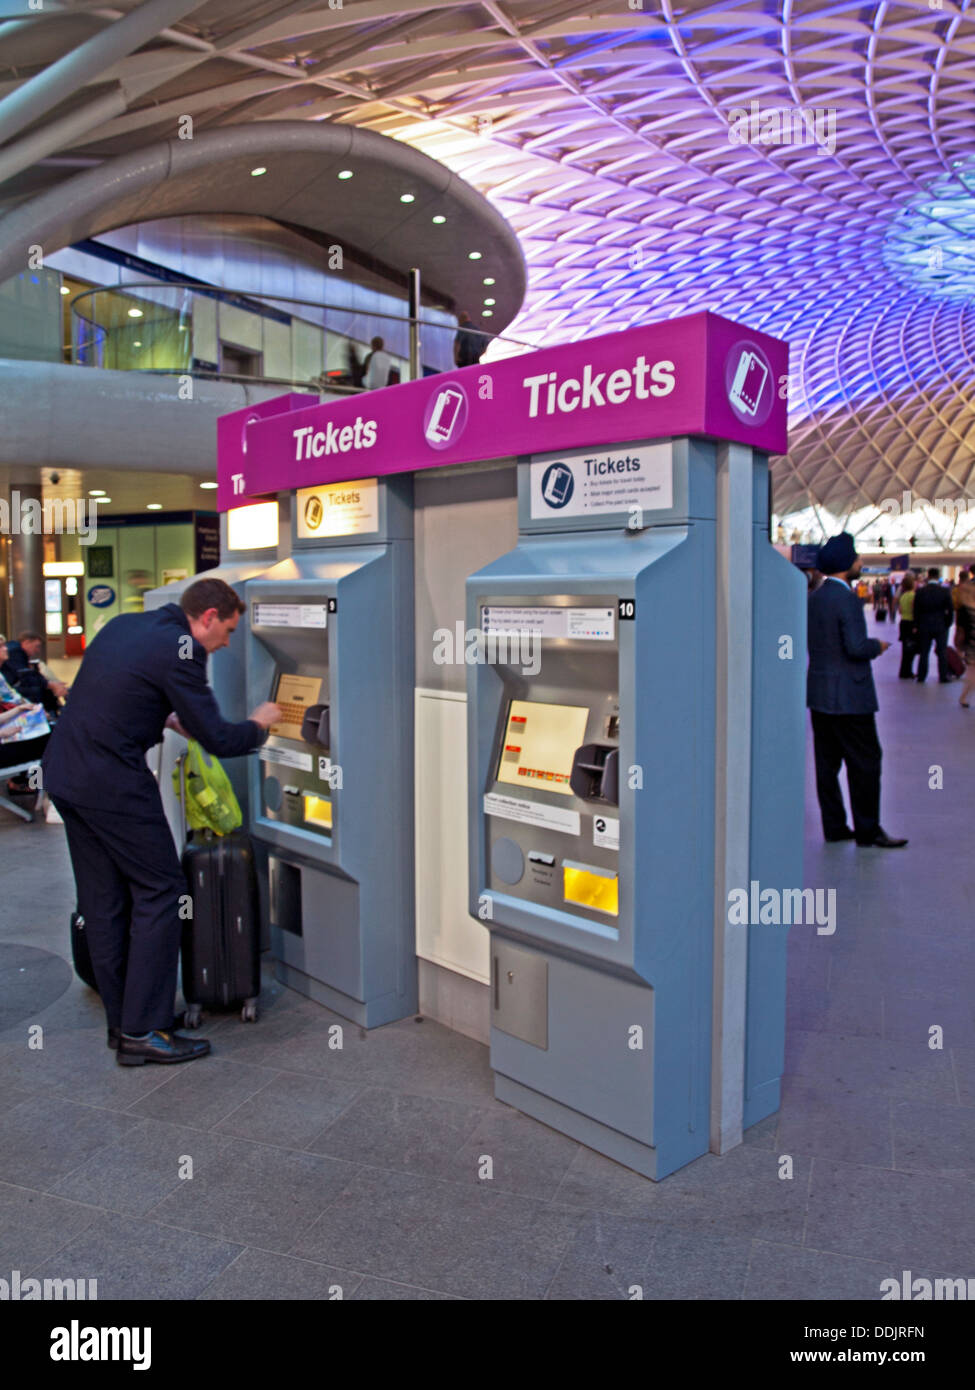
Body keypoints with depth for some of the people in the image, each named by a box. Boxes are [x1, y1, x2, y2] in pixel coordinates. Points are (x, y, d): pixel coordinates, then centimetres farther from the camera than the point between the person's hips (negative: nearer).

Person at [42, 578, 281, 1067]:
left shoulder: (124, 625, 14)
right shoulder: (180, 650, -13)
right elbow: (218, 741, -13)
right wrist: (258, 724, 6)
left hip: (63, 772, 9)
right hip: (112, 783, -9)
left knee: (102, 901, 14)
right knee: (160, 892, 1)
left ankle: (121, 1024, 24)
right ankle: (143, 1032, 5)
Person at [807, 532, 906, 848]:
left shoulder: (814, 597, 11)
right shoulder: (846, 598, -17)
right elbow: (856, 647, -23)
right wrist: (878, 646, -3)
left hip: (819, 692, 9)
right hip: (848, 695, -9)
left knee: (827, 761, 10)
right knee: (865, 762, 0)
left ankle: (834, 826, 17)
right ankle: (867, 829, 7)